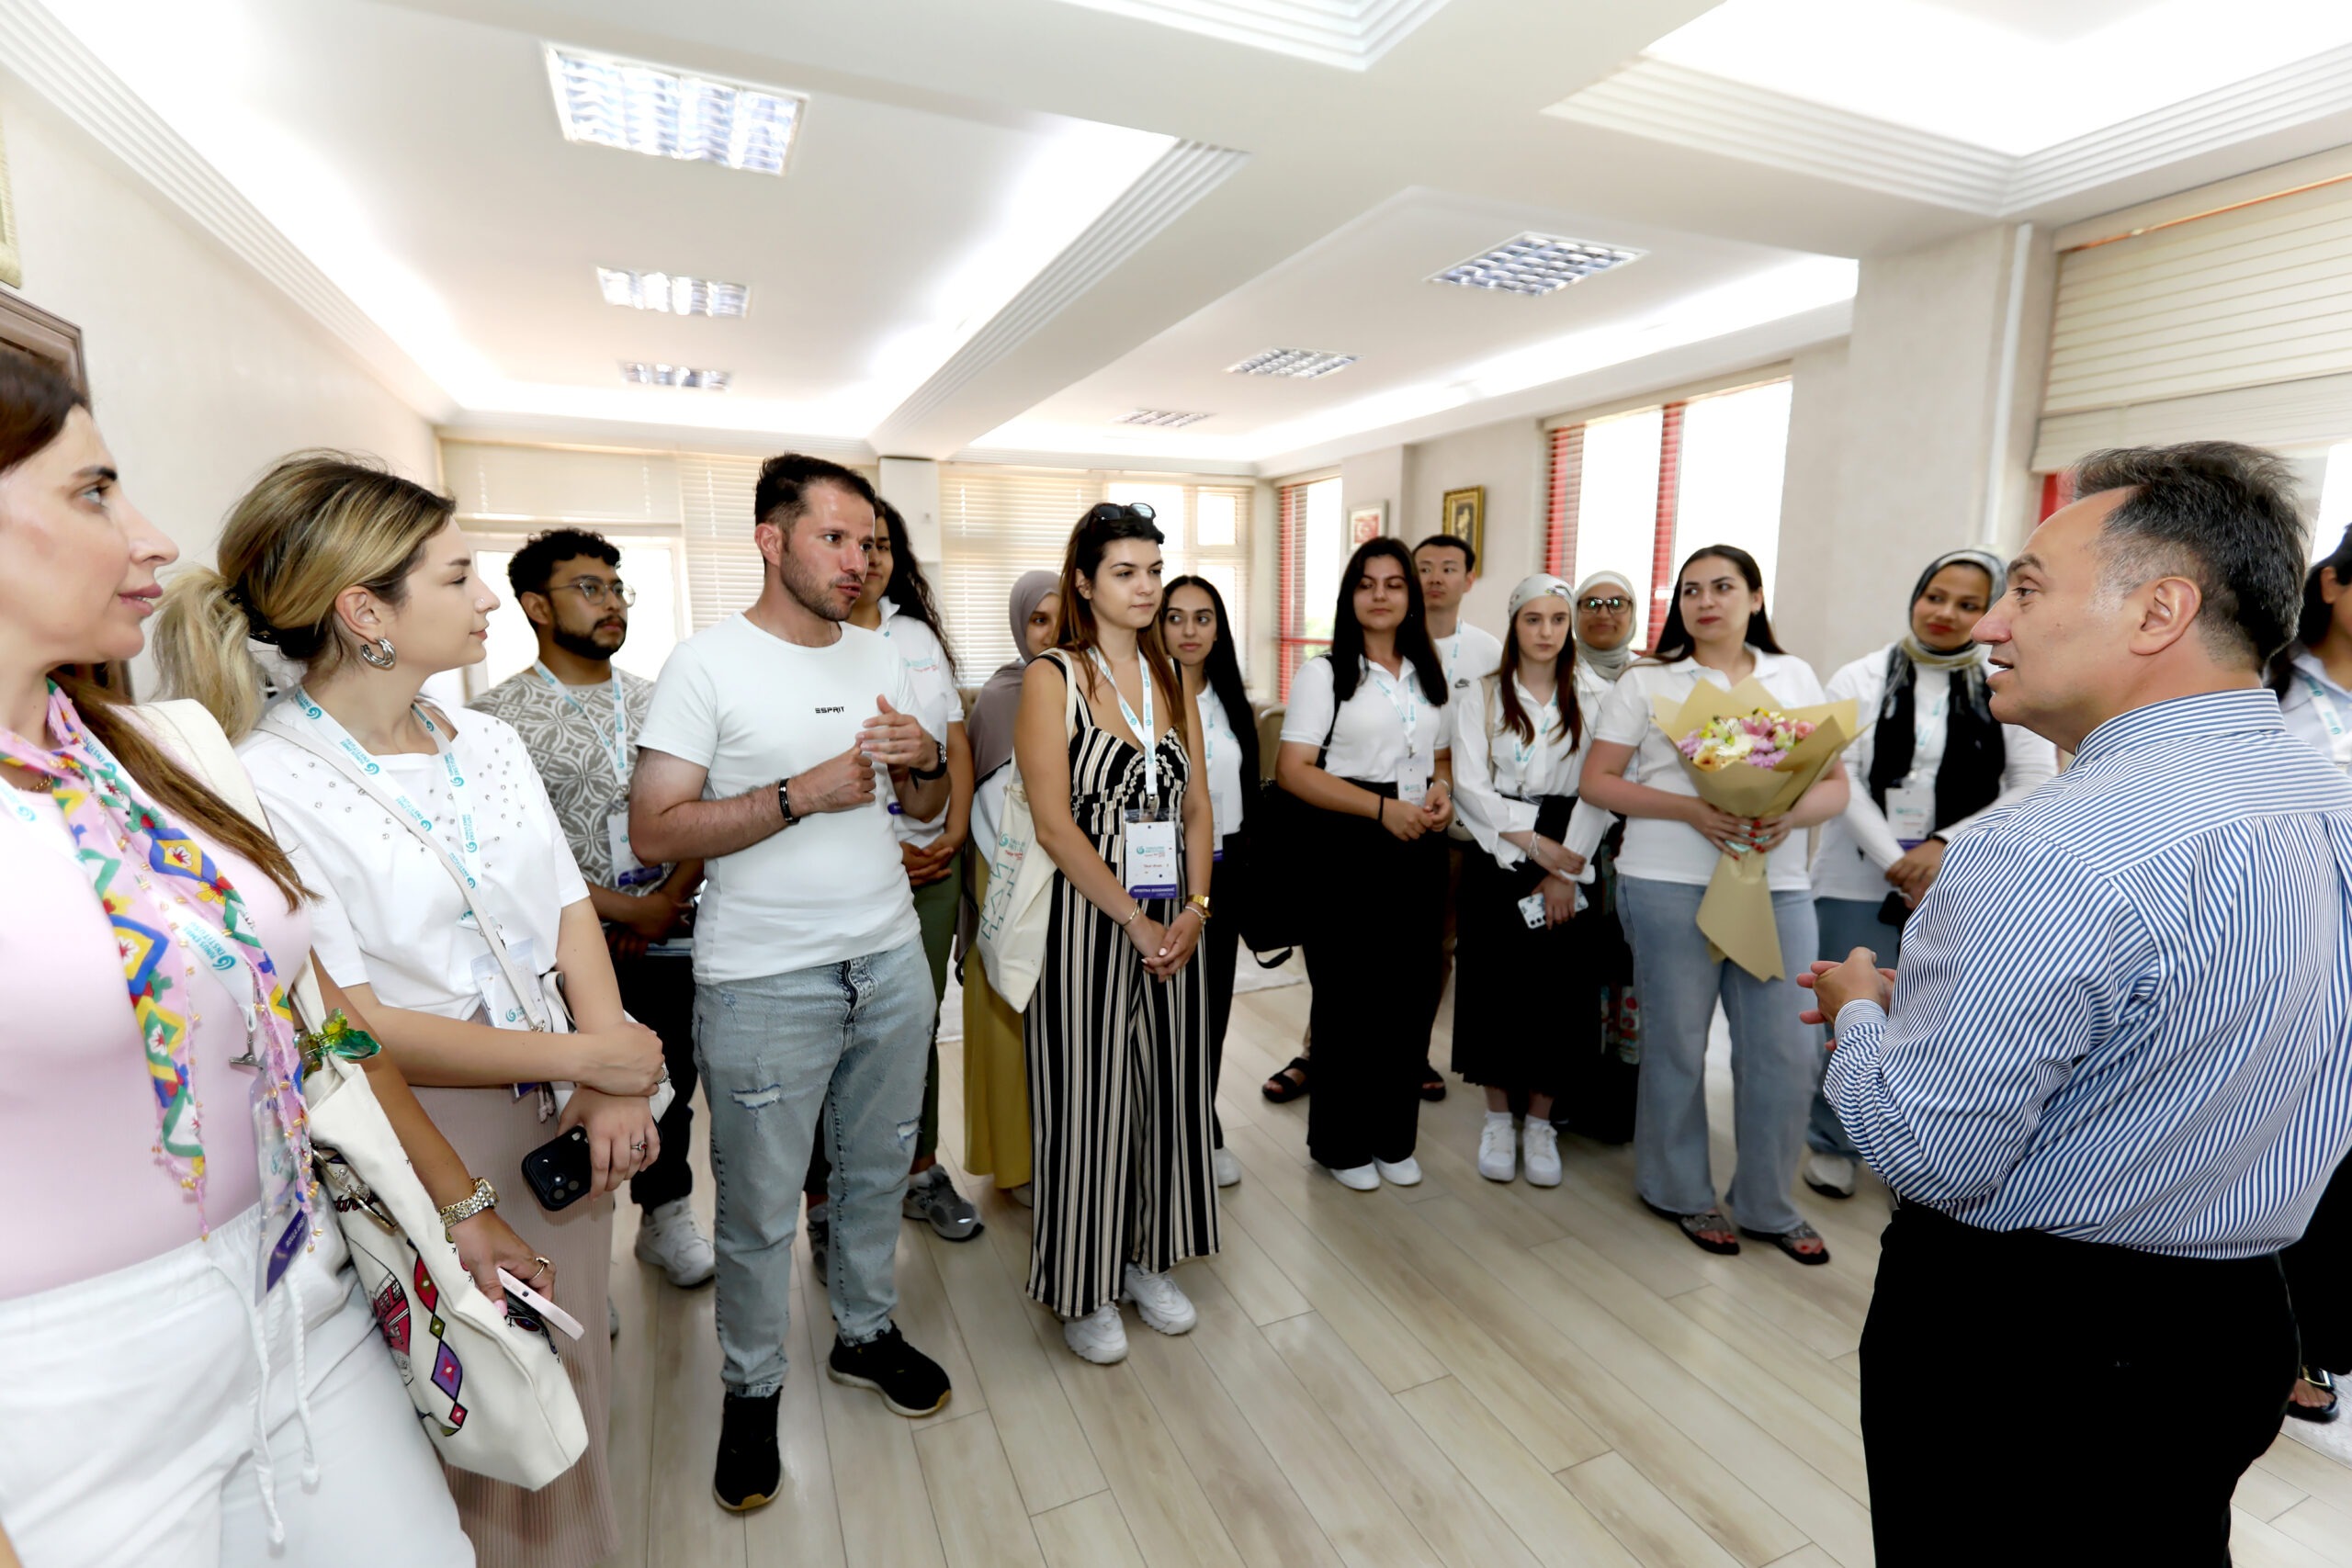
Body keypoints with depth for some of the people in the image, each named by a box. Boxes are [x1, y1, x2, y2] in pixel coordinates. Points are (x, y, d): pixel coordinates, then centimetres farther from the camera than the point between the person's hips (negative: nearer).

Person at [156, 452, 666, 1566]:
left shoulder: (492, 743, 3)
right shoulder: (262, 786, -16)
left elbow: (572, 914, 2)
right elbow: (353, 1028, -18)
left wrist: (616, 1093, -10)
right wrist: (589, 1056, -15)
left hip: (564, 1130, 6)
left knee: (570, 1393, 22)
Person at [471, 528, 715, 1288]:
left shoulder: (656, 701, 8)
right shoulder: (498, 718, -6)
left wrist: (671, 896, -7)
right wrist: (626, 909, -13)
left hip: (669, 937, 4)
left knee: (670, 1085, 15)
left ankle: (666, 1216, 37)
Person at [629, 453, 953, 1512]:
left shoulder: (879, 656, 7)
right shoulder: (708, 662, -9)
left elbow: (928, 807, 13)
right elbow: (654, 832, -15)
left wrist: (927, 759, -9)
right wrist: (804, 793, -22)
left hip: (891, 962, 5)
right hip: (764, 985, -5)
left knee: (876, 1172, 20)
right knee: (759, 1209, 11)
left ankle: (865, 1334, 43)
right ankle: (751, 1389, 35)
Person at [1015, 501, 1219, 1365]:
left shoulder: (1172, 680, 10)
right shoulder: (1051, 679, -7)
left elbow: (1196, 809, 8)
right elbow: (1055, 823, -14)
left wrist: (1194, 910, -5)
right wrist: (1135, 921, -14)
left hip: (1175, 923, 6)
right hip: (1087, 917, -5)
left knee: (1166, 1085, 14)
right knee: (1088, 1095, 5)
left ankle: (1148, 1259, 35)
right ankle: (1084, 1288, 26)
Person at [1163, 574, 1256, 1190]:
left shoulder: (1235, 706, 8)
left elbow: (1248, 795, 12)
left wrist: (1247, 881, 11)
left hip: (1221, 871, 5)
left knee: (1212, 1005, 13)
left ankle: (1205, 1131, 31)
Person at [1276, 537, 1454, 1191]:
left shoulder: (1429, 674, 14)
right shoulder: (1323, 672, -3)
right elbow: (1293, 769, -12)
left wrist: (1442, 793, 0)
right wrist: (1383, 807, -18)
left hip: (1418, 850, 5)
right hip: (1347, 850, -5)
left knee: (1413, 991, 9)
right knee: (1348, 998, 2)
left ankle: (1394, 1137, 28)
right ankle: (1341, 1143, 22)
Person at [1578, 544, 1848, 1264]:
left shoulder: (1796, 677, 12)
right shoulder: (1648, 681, 3)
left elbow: (1837, 783, 9)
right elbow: (1597, 781, -2)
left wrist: (1793, 812, -14)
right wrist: (1690, 810, -16)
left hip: (1778, 886, 3)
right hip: (1671, 884, -3)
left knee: (1784, 1050, 6)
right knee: (1677, 1042, 7)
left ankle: (1768, 1204, 27)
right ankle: (1680, 1191, 28)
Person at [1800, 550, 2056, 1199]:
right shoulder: (1861, 678, 1)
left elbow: (2035, 786, -2)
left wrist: (1945, 845, -13)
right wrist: (1896, 864, -12)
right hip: (1861, 883, -1)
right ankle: (1832, 1145, 25)